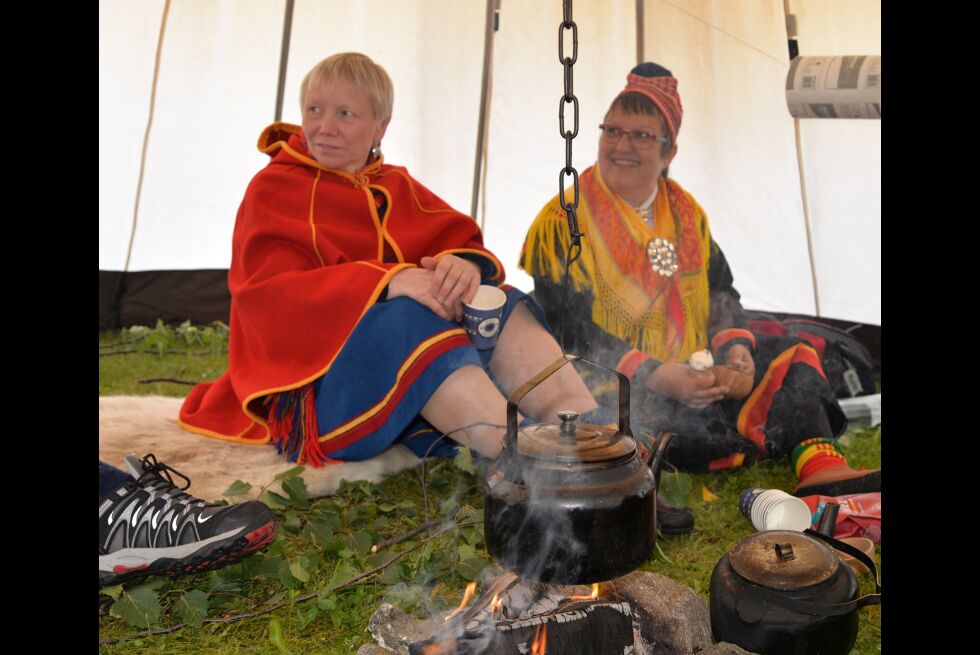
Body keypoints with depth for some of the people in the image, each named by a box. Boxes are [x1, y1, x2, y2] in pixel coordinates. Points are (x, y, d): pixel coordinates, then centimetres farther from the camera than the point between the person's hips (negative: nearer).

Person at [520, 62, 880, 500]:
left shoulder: (686, 212, 11)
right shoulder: (562, 223, -9)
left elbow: (719, 289, 17)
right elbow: (570, 332, -15)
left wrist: (734, 342, -6)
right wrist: (653, 376, -23)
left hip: (694, 373, 7)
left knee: (790, 356, -3)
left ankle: (824, 472, -22)